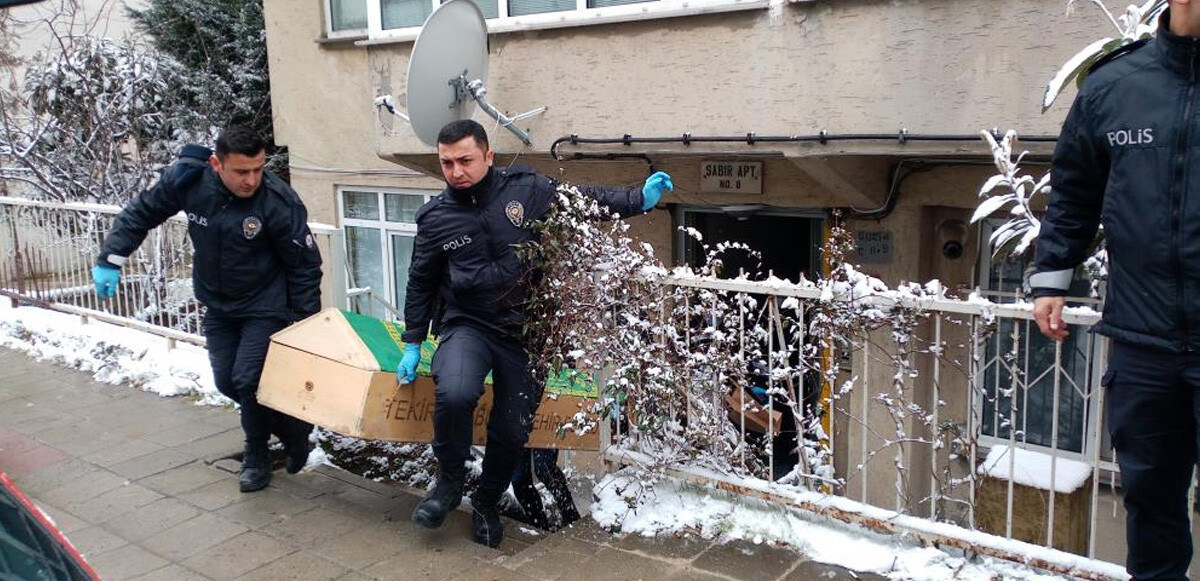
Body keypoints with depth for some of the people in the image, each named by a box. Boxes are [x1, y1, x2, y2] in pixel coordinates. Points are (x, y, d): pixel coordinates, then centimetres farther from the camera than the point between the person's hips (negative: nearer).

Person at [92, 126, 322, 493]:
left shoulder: (279, 202, -28)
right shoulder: (188, 179, -16)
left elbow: (305, 267, -18)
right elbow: (141, 213, 2)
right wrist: (110, 259, -4)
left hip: (265, 307, -6)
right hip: (217, 305, 6)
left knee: (249, 380, -13)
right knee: (226, 382, 11)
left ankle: (256, 456, 14)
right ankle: (293, 429, 31)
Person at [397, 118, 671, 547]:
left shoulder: (527, 189, -5)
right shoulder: (436, 218, -3)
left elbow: (582, 201, 9)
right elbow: (420, 282, 9)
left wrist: (640, 199, 4)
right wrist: (412, 344, 10)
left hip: (524, 330, 1)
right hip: (467, 325, -1)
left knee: (512, 430, 5)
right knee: (454, 394, -30)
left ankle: (486, 503, 33)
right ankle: (450, 481, -2)